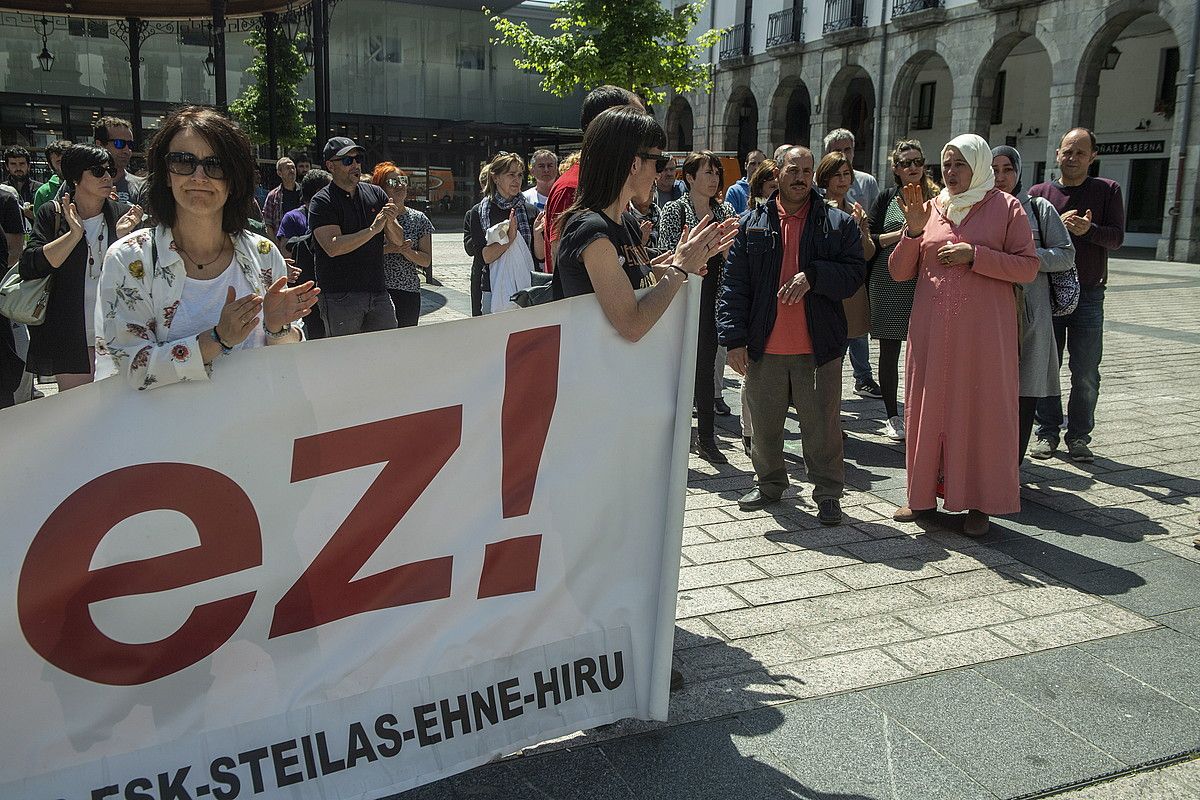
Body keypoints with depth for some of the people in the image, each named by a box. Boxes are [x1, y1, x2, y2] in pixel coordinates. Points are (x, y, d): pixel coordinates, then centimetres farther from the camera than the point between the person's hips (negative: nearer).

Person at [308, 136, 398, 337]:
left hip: (378, 292, 5)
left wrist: (390, 221, -13)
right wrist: (373, 229, -20)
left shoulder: (376, 193, 10)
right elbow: (333, 247, -18)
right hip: (340, 296, -5)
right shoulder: (322, 201, -4)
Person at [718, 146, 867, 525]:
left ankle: (828, 494, 18)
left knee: (823, 427, 5)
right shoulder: (752, 224, 5)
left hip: (819, 349, -1)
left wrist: (813, 276, -19)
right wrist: (735, 338, -5)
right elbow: (734, 283, 2)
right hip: (764, 349, 2)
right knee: (765, 423, 14)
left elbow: (855, 271, -3)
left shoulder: (837, 223, 4)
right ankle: (770, 483, 32)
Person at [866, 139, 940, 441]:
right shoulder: (887, 198, 7)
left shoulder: (936, 198, 8)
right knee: (890, 352, 4)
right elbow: (869, 240, 2)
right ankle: (893, 417, 15)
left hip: (924, 284, 0)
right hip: (888, 283, 0)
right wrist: (901, 234, -11)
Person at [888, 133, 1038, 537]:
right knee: (927, 408, 7)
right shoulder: (930, 208, 10)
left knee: (982, 410, 1)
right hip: (932, 329, 3)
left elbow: (1028, 266, -4)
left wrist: (975, 255, -14)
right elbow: (899, 272, 7)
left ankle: (979, 503, 12)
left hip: (984, 331, -3)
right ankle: (924, 493, 20)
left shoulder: (1005, 207, 2)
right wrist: (913, 231, -8)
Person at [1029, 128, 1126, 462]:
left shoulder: (1108, 190, 4)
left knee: (1086, 374, 1)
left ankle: (1079, 435, 12)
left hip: (1088, 295, -1)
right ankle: (1048, 432, 16)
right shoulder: (1039, 193, 6)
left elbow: (1116, 237, -5)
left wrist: (1089, 229, -23)